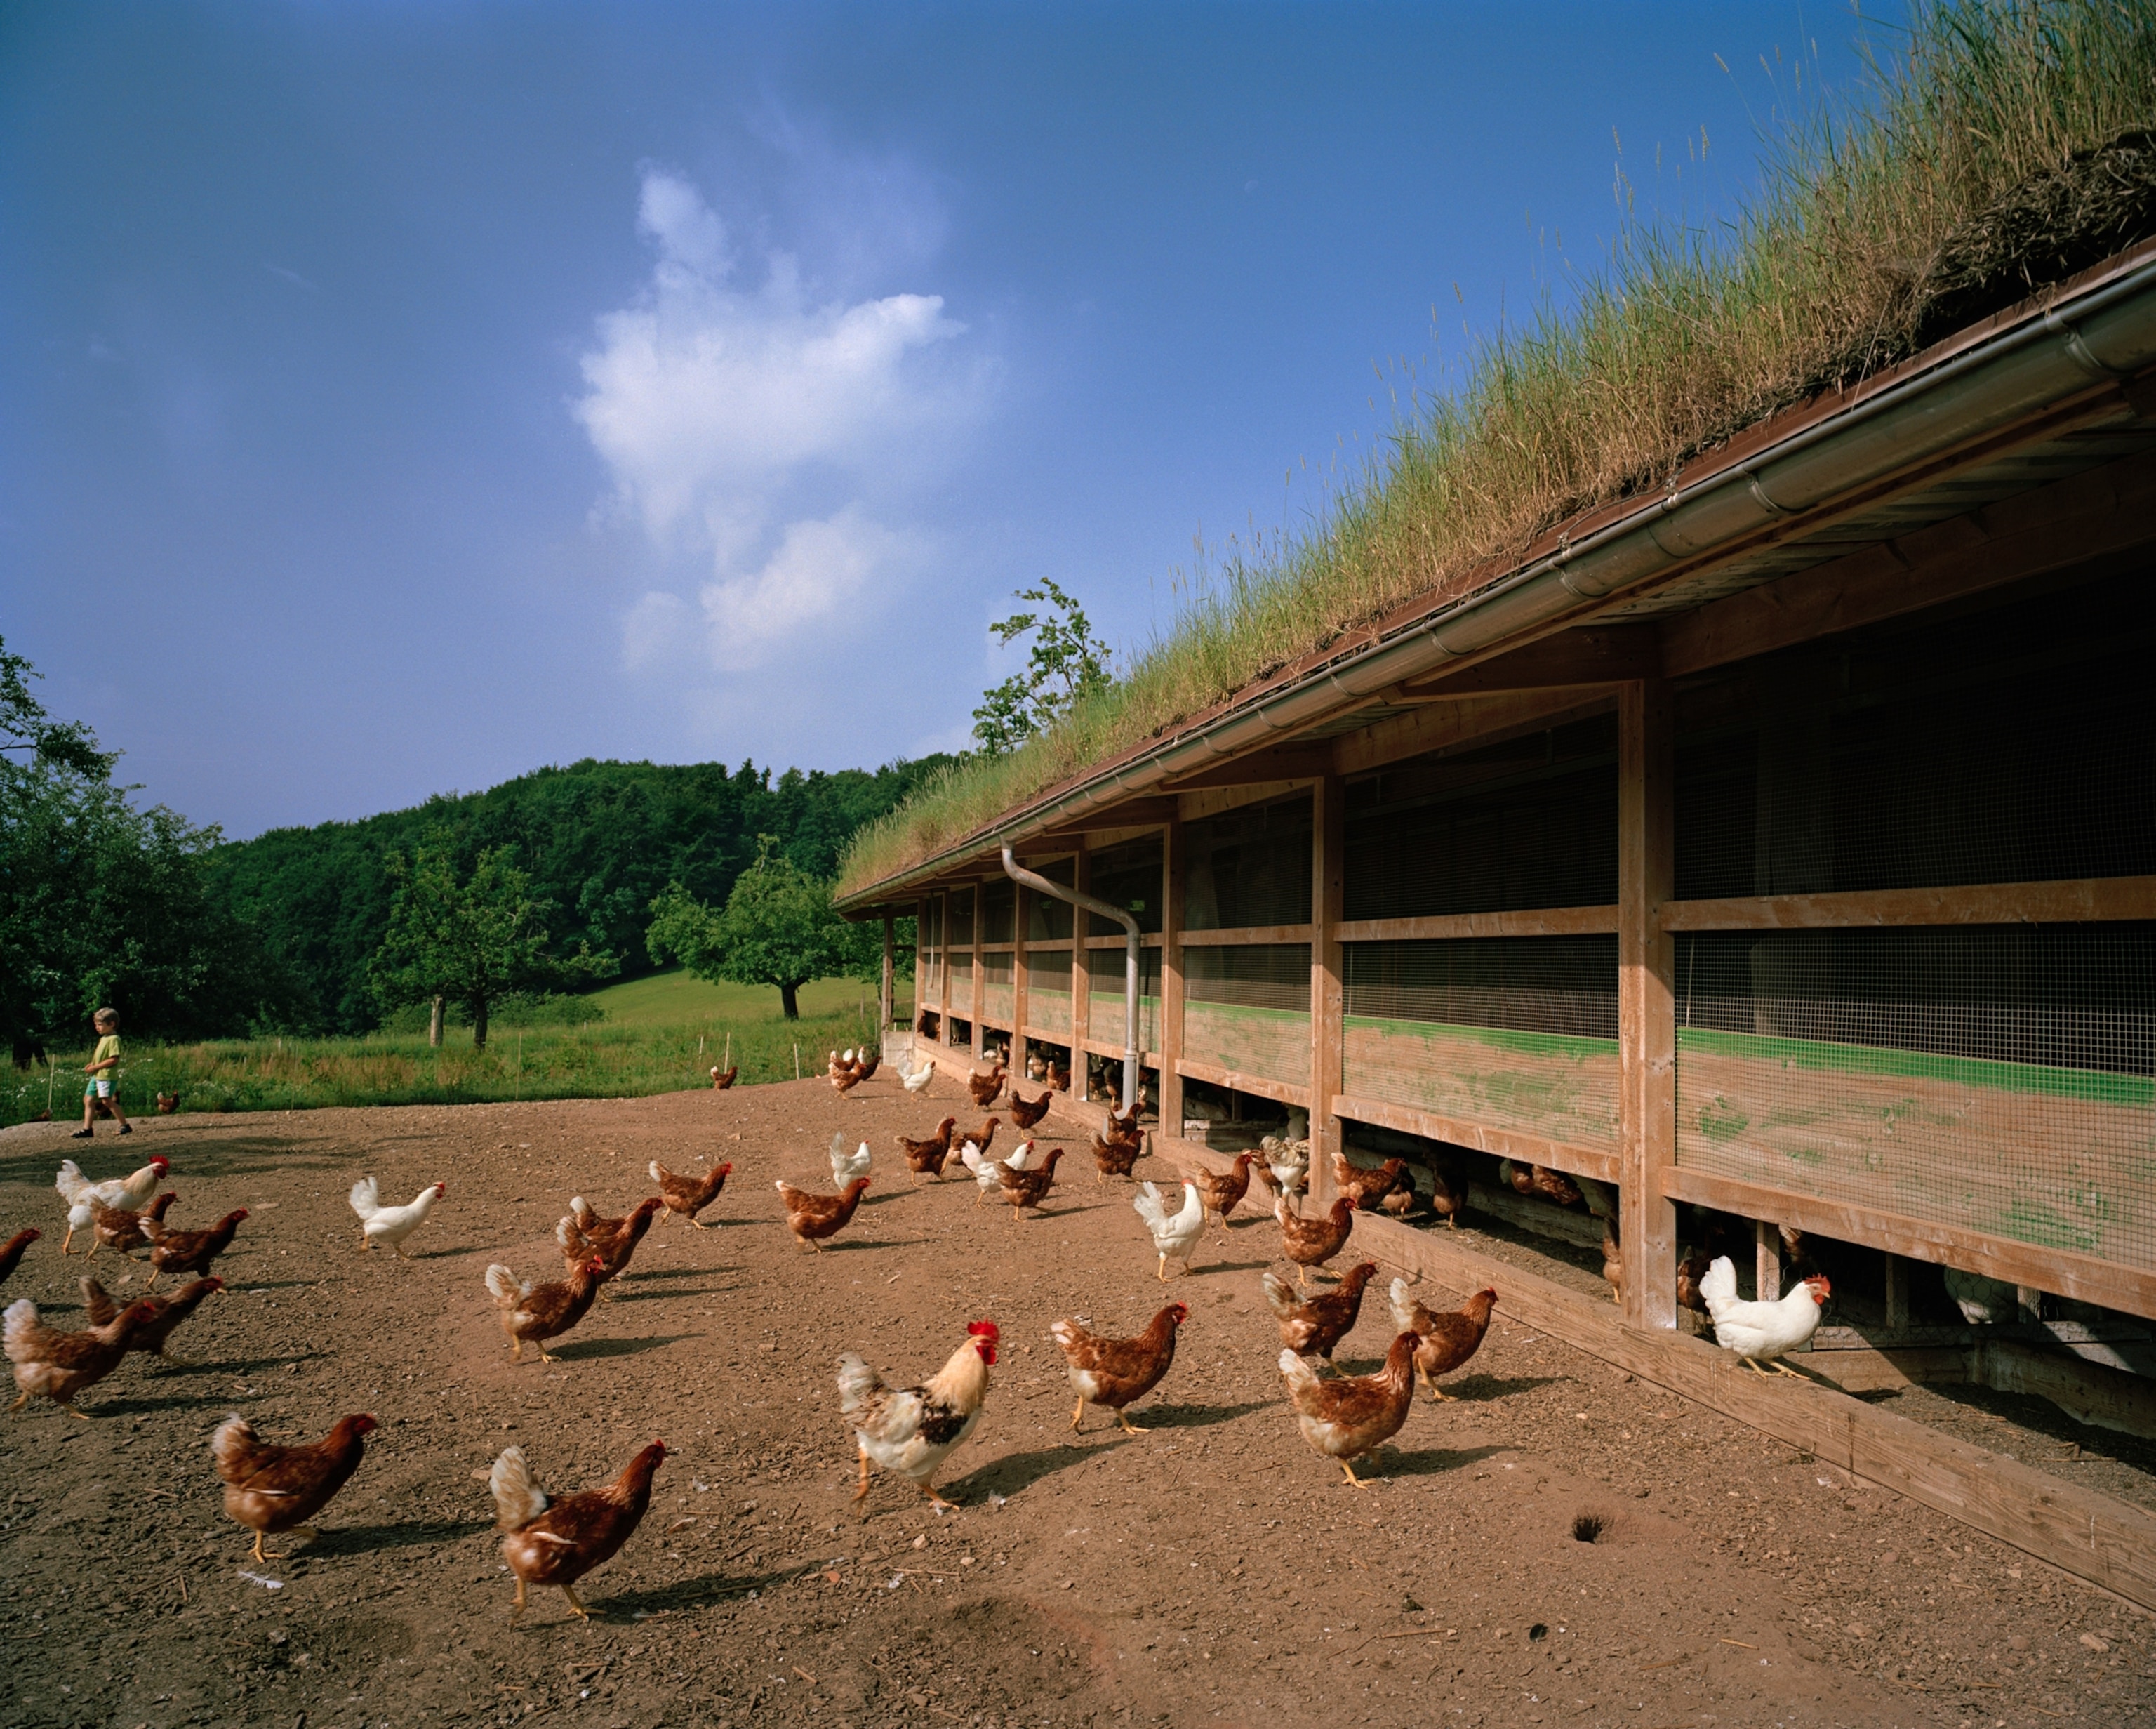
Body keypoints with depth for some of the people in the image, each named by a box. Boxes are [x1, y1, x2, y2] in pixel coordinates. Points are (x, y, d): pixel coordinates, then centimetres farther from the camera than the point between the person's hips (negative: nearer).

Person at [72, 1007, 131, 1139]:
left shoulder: (114, 1039, -14)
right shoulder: (103, 1038, 16)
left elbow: (113, 1060, -21)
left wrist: (95, 1067, -18)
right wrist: (92, 1064, 7)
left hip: (107, 1075, -10)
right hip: (97, 1075, 10)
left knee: (108, 1101, -8)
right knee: (88, 1100, 8)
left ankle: (125, 1125, -1)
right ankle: (87, 1129, 12)